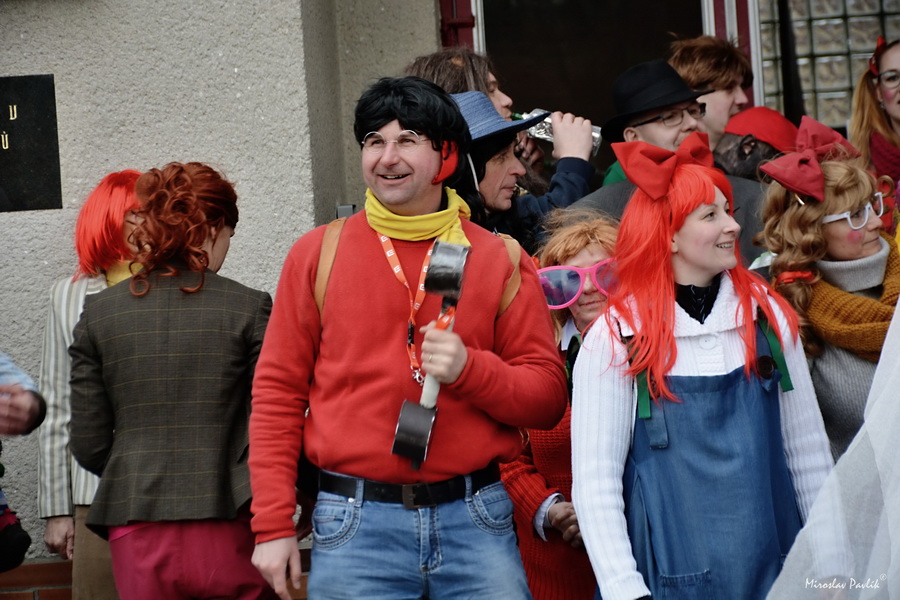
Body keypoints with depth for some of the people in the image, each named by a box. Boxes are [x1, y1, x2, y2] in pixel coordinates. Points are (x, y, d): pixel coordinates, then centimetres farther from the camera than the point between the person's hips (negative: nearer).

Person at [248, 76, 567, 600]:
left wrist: (469, 369, -14)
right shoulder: (318, 253, 5)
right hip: (355, 526, -1)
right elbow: (278, 391, 5)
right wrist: (274, 525, 0)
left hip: (475, 518, 1)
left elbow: (547, 397, 5)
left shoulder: (501, 259, 6)